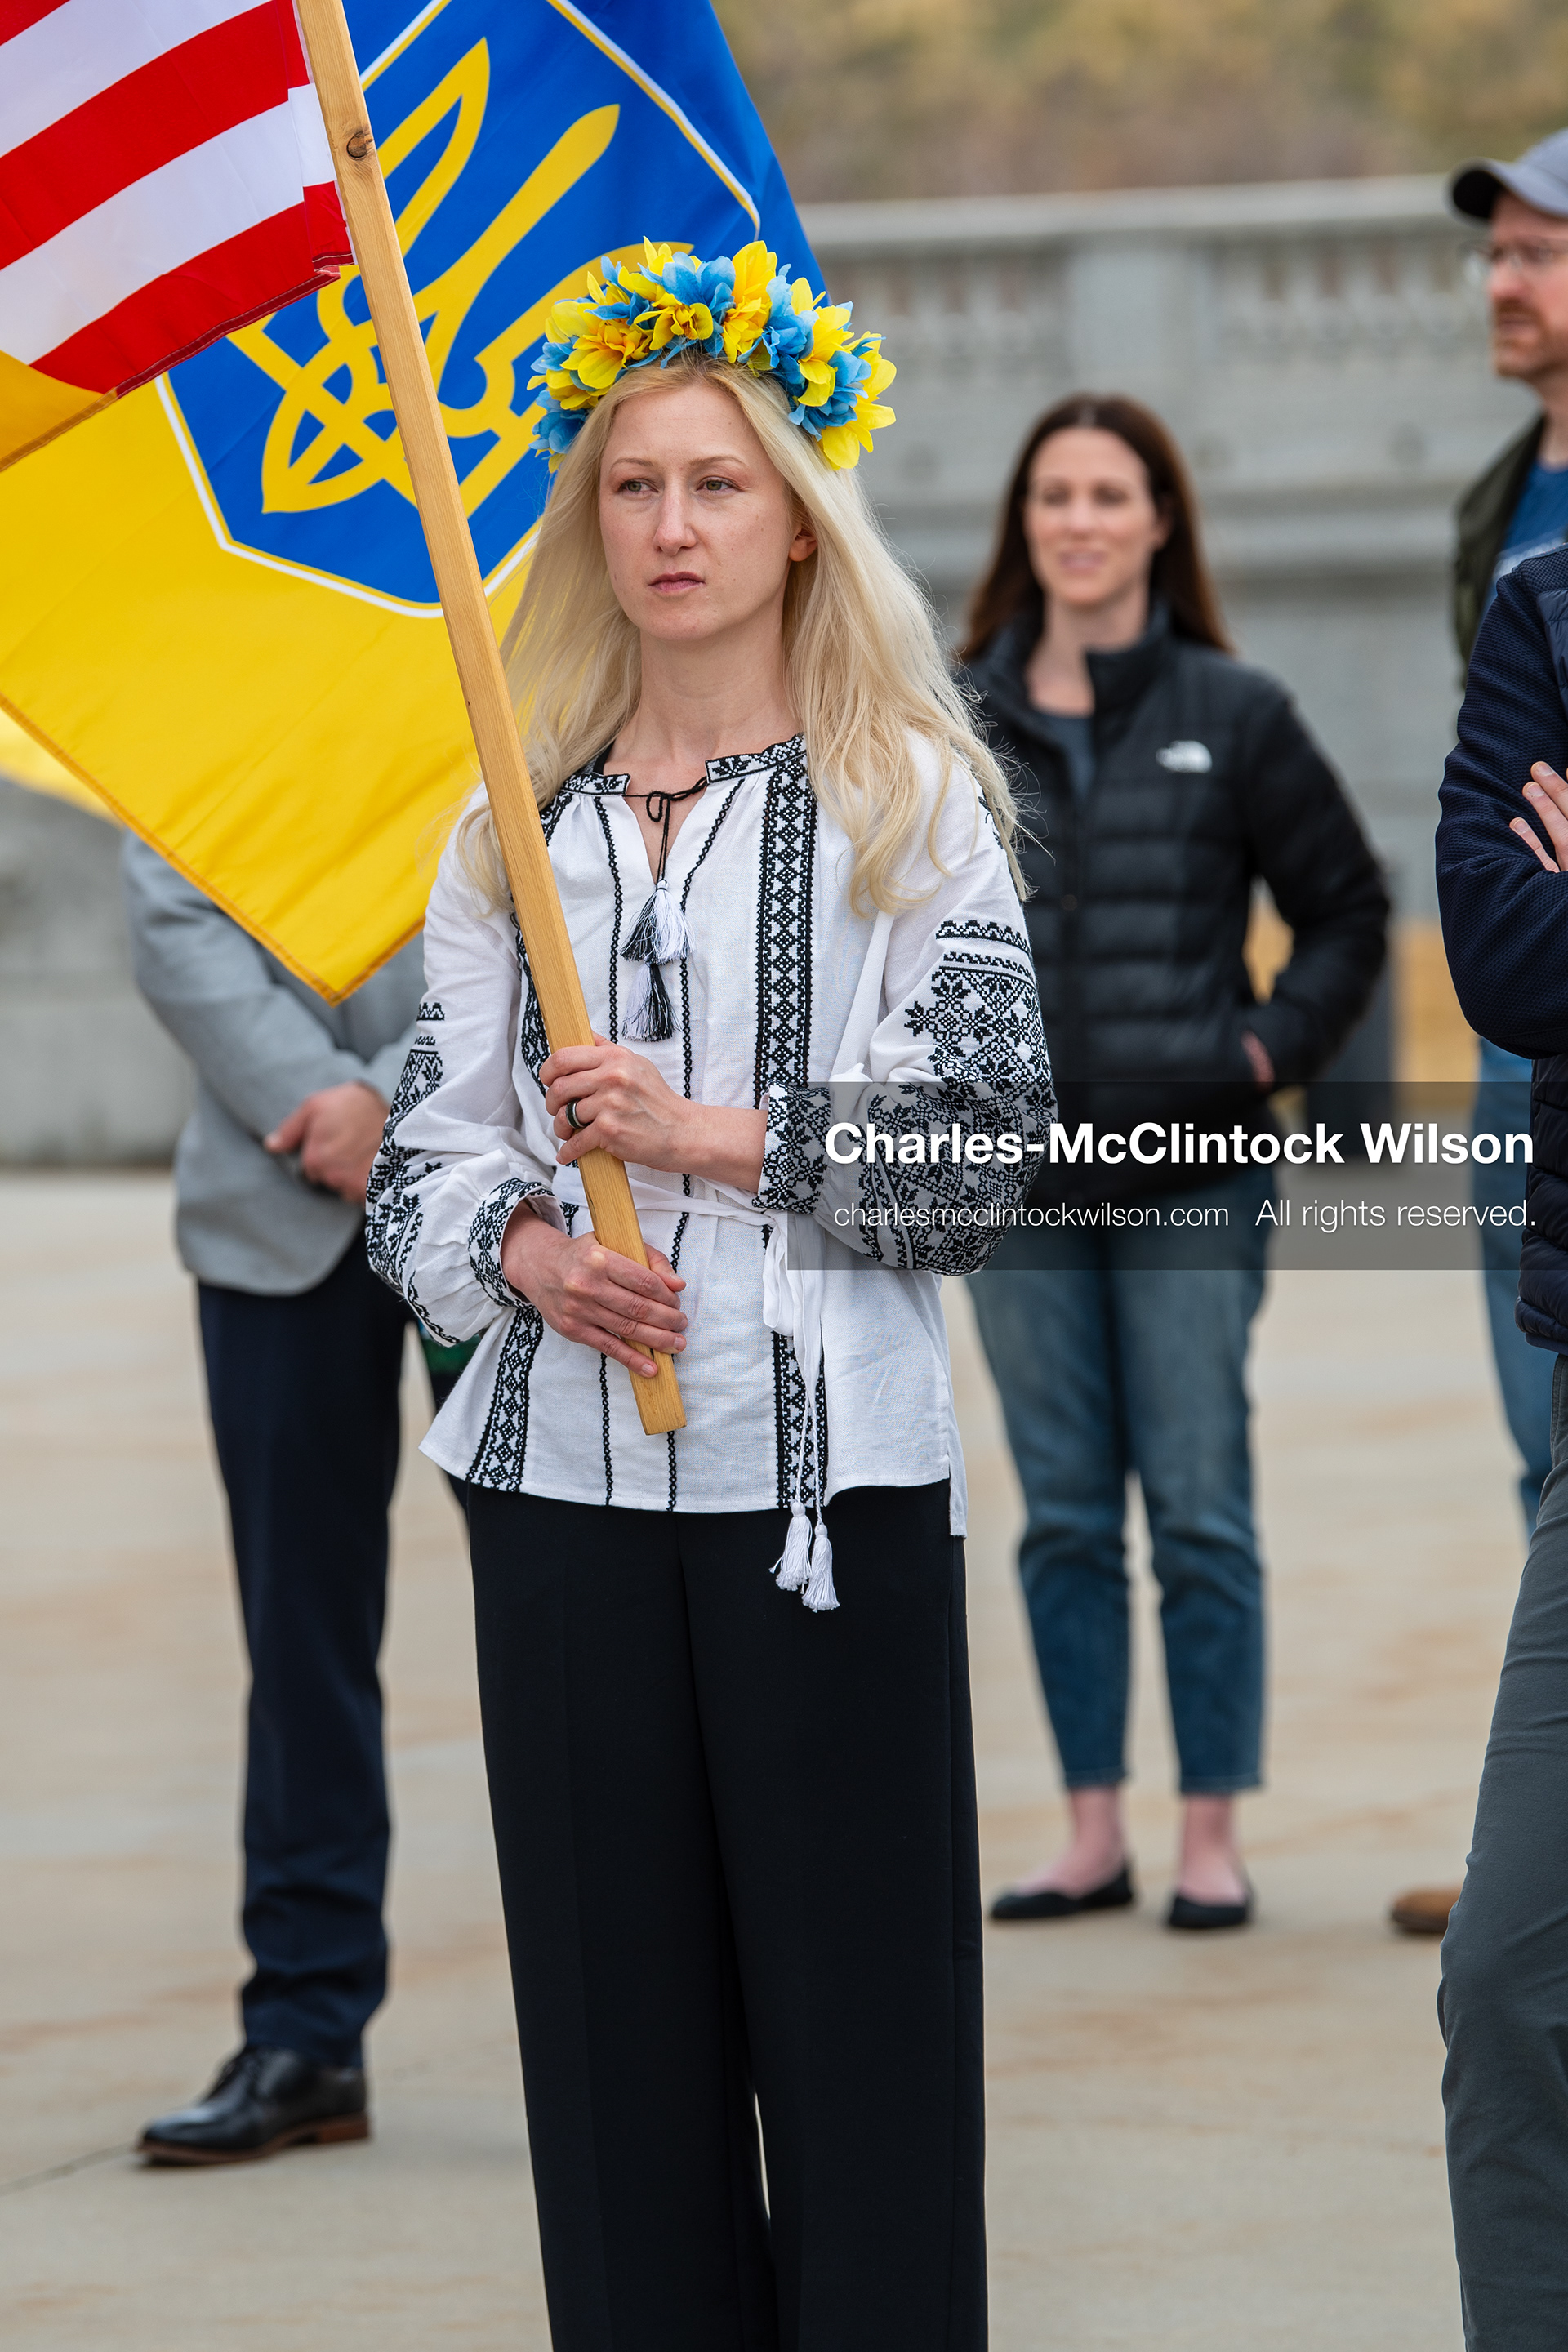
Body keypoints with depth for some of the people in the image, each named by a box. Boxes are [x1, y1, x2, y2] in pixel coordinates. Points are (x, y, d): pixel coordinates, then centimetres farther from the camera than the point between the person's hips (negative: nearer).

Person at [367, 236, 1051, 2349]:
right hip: (564, 1471, 3)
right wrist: (521, 1248, -9)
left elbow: (992, 1136, -4)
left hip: (832, 1463, -3)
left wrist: (720, 1137, -12)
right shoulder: (519, 822, 13)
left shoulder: (911, 800, 3)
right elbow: (426, 1143, 11)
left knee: (857, 2003, -4)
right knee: (616, 2011, 5)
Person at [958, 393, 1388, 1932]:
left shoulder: (1232, 716, 1)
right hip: (1016, 1173, 2)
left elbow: (1347, 909, 8)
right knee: (1063, 1514, 6)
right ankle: (1093, 1833, 13)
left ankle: (1212, 1836, 4)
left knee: (1199, 1509, -2)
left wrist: (1271, 1049, -3)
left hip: (1191, 1170, -2)